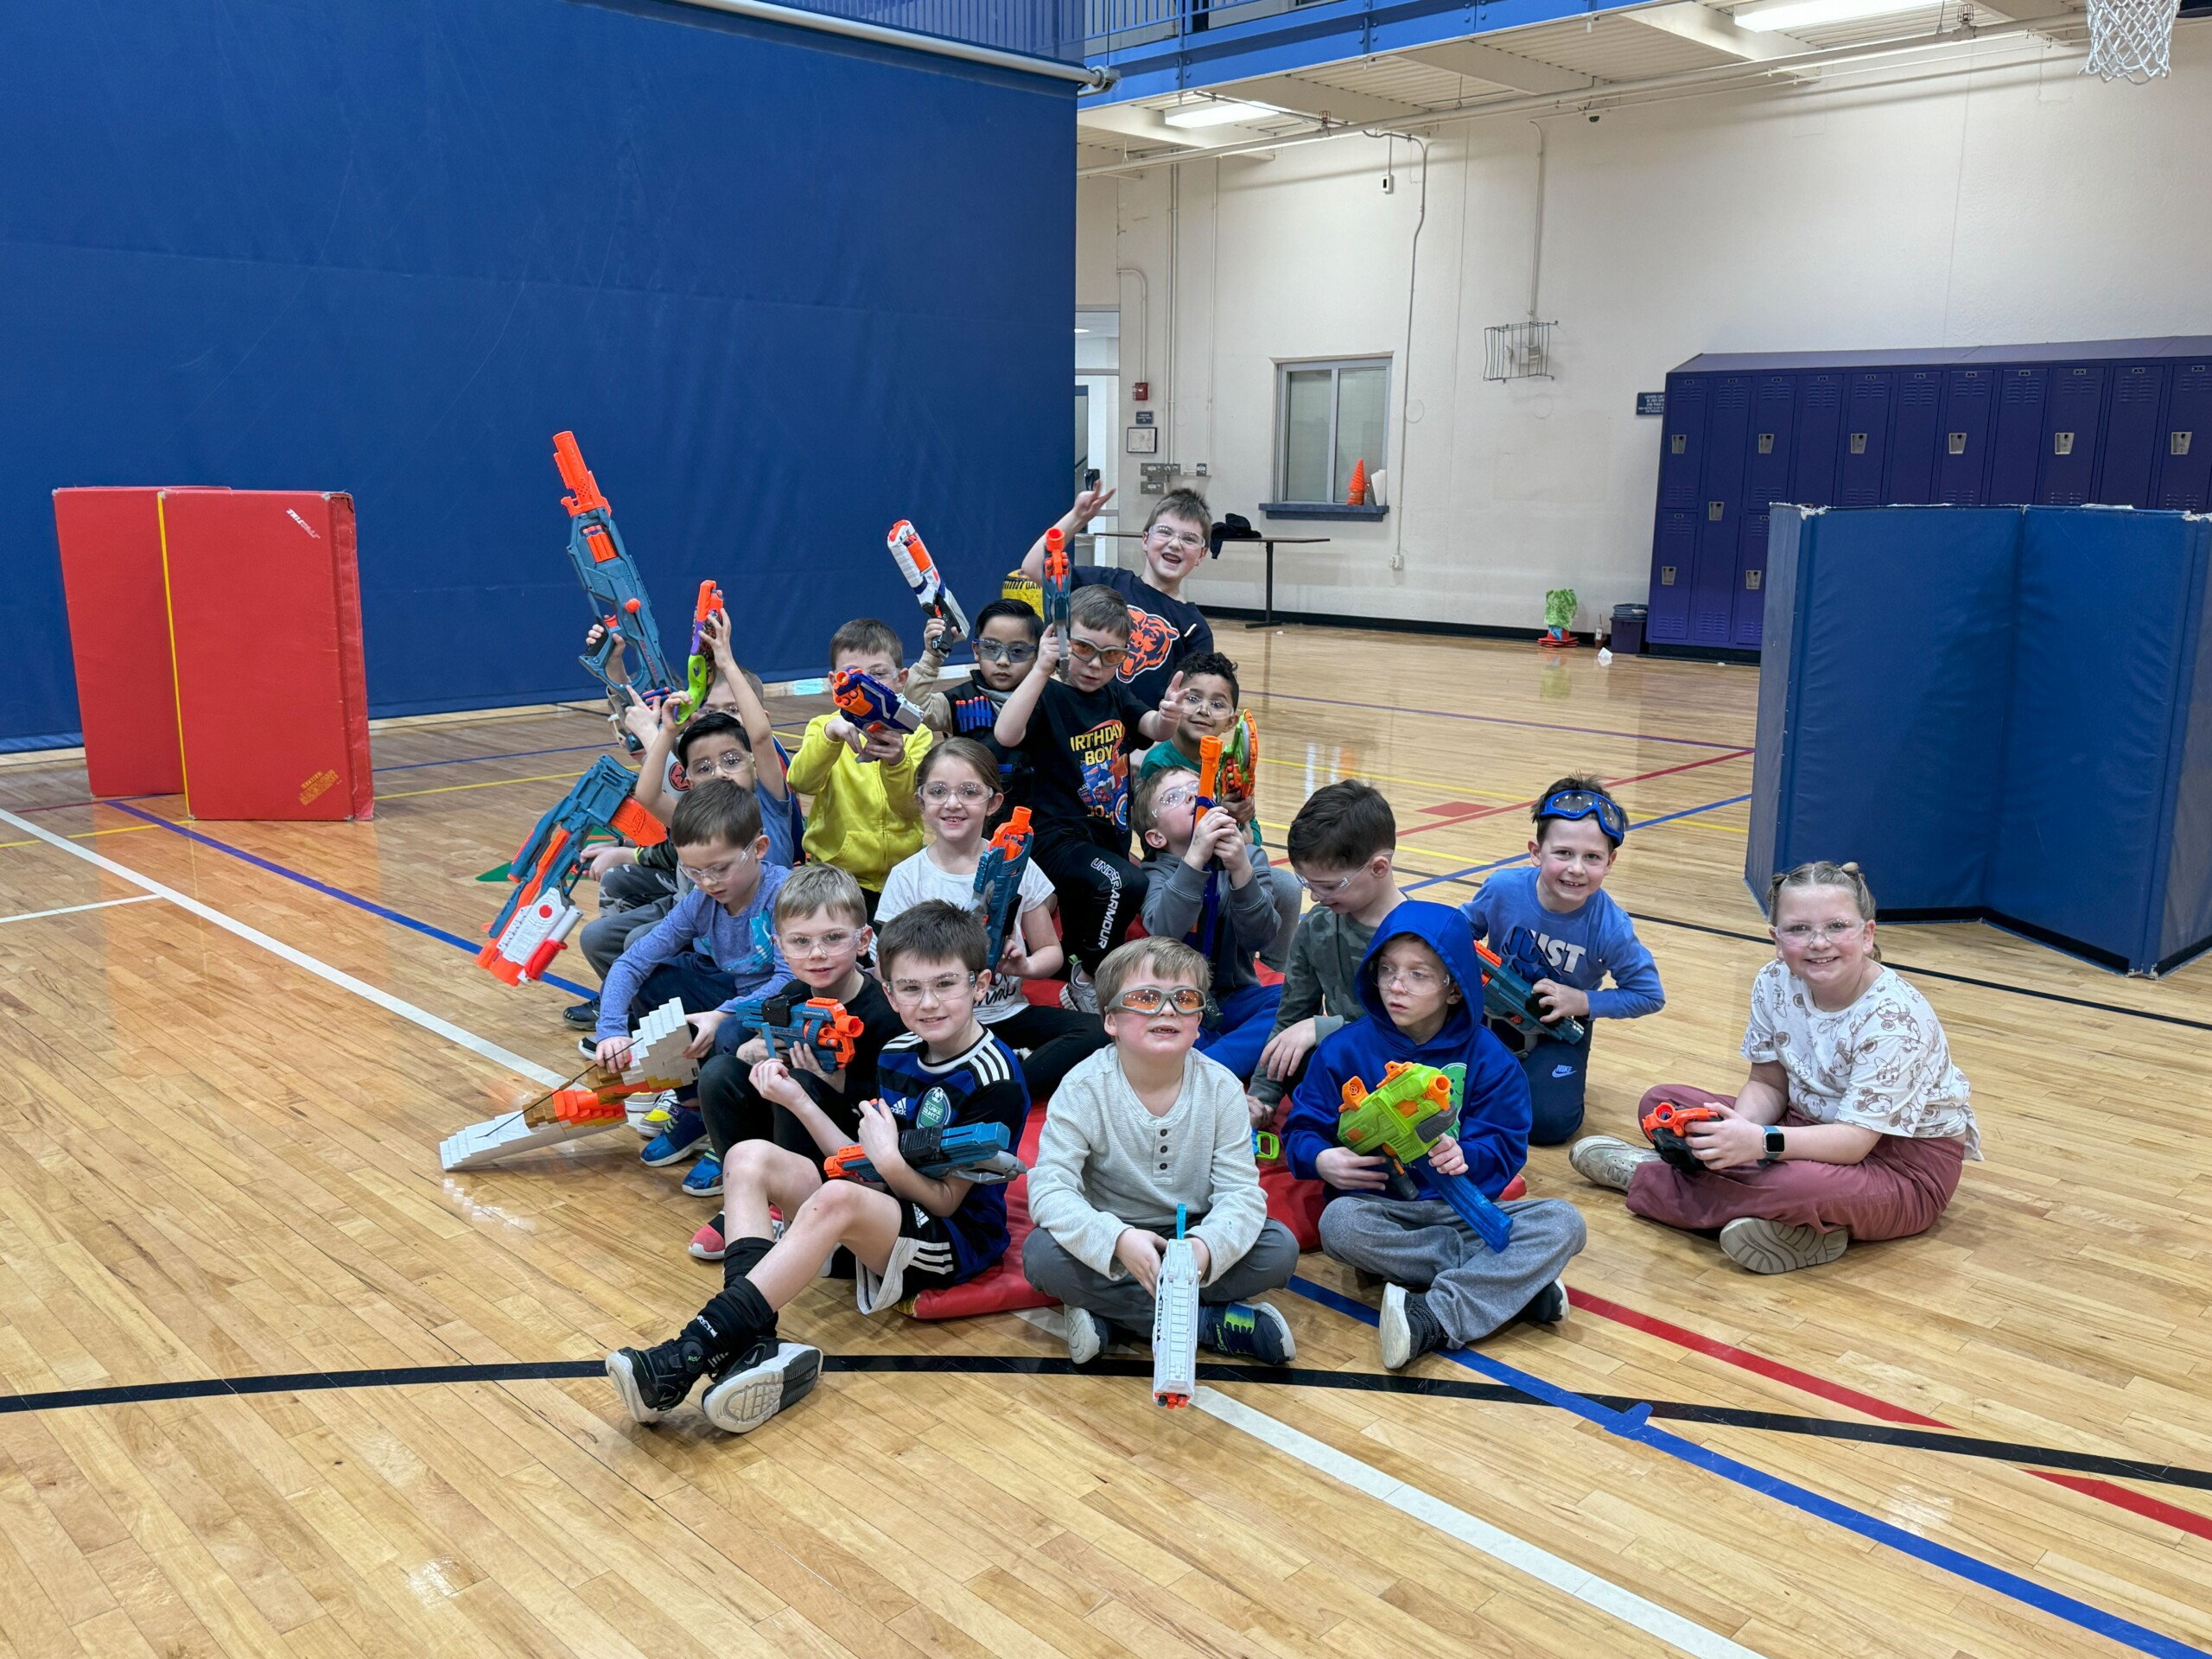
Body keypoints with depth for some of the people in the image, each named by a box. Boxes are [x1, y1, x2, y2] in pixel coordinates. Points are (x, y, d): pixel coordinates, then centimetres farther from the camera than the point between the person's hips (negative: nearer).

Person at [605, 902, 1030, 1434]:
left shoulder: (995, 1081, -15)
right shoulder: (897, 1054, 8)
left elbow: (947, 1199, -13)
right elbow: (866, 1168, 8)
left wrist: (890, 1159, -28)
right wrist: (798, 1100, 3)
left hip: (954, 1239, -8)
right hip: (879, 1213, 8)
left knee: (838, 1198, -36)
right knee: (751, 1156, -8)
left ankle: (688, 1358, -39)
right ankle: (756, 1344, -29)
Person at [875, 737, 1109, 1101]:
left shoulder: (1017, 866, 3)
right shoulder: (908, 878, -2)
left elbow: (1052, 951, 10)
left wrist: (1025, 966, -13)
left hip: (1009, 1014, 2)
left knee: (1098, 1032, -23)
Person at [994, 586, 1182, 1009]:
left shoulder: (1115, 694, 10)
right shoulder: (1050, 696, -11)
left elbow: (1154, 729, 4)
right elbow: (1006, 735, -28)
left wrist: (1167, 715, -20)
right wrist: (1041, 669, -32)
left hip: (1110, 835, 8)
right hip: (1061, 836, -7)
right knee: (1124, 883, -31)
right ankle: (1088, 977, -12)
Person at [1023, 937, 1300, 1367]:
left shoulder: (1220, 1087, -11)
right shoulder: (1084, 1088, -16)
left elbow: (1241, 1191, -15)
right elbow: (1050, 1189, -23)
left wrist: (1206, 1247, -37)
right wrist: (1118, 1240, -41)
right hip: (1111, 1234, -1)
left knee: (1280, 1248, -21)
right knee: (1042, 1255, -30)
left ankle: (1109, 1315, -18)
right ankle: (1210, 1323, -23)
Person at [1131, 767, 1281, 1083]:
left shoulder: (1247, 857, 0)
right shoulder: (1157, 872, -5)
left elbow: (1258, 937, -16)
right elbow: (1164, 932, -27)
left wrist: (1241, 870, -33)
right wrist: (1195, 858, -39)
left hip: (1234, 1000, 2)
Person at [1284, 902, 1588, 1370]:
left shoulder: (1485, 1055, 2)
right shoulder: (1345, 1050, 1)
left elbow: (1507, 1146, -3)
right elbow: (1302, 1130, 1)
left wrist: (1466, 1157, -26)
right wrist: (1321, 1159, -23)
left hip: (1463, 1205, 1)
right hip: (1379, 1203, -1)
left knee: (1563, 1222, -22)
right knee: (1339, 1222, -36)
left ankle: (1437, 1317, -36)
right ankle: (1514, 1282, -26)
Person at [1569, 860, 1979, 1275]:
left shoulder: (1897, 1018, -27)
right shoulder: (1775, 984, -8)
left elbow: (1854, 1140, -29)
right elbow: (1768, 1084, 1)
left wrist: (1762, 1142, -45)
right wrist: (1739, 1132, -23)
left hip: (1908, 1166, -7)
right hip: (1815, 1127, 7)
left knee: (1798, 1184, -39)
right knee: (1662, 1103, -4)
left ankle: (1645, 1177, -11)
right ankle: (1800, 1225, -16)